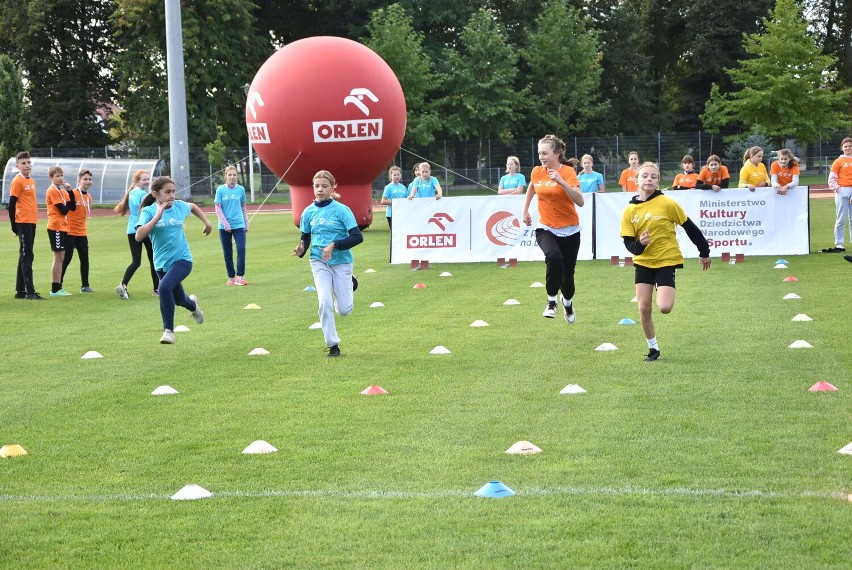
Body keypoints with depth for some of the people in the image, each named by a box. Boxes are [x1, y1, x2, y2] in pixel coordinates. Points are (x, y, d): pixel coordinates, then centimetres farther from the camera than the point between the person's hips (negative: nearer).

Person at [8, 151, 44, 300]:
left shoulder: (31, 181, 15)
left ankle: (20, 291, 17)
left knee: (25, 257, 12)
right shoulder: (17, 181, -9)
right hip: (23, 223, -8)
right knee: (26, 256, -9)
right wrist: (14, 225, -10)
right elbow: (11, 205, -11)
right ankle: (30, 292, -11)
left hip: (31, 223, 8)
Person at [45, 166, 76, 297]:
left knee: (61, 258, 10)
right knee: (58, 257, -8)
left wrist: (70, 192, -3)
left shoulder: (62, 191, 16)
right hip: (56, 226, -9)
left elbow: (72, 207, 6)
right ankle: (55, 289, -6)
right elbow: (63, 210, -16)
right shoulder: (52, 191, -11)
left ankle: (58, 287, 15)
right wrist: (66, 204, 5)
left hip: (63, 227, 9)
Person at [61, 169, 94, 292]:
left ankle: (85, 286, 12)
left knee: (85, 258, 4)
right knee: (67, 258, -2)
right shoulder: (72, 194, -11)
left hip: (82, 233, 6)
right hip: (70, 232, -6)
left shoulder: (89, 197, 10)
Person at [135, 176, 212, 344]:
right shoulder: (149, 211, -11)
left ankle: (168, 330, -17)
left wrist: (207, 222, 22)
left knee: (165, 286, -29)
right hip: (162, 262, 1)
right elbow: (139, 236, -26)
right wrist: (157, 217, -30)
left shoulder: (179, 206, -2)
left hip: (182, 259, -1)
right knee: (179, 300, 17)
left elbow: (193, 207, 23)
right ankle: (192, 304, 57)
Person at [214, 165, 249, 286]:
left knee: (241, 249, -14)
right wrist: (225, 223, -11)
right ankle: (231, 277, 14)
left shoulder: (241, 189, 4)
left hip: (239, 225, 1)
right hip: (224, 226, -1)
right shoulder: (220, 190, -2)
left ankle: (240, 276, -10)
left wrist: (246, 224, 12)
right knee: (227, 254, 5)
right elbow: (218, 209, -4)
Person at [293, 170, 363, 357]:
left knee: (344, 310, 1)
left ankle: (349, 284, 36)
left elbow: (357, 237, -15)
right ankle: (333, 345, 0)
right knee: (325, 303, -15)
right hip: (319, 262, 2)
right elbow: (306, 238, 11)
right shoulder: (309, 212, 0)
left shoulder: (341, 210, -12)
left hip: (341, 261, -2)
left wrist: (334, 245, -25)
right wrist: (301, 250, -11)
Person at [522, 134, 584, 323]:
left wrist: (561, 182, -35)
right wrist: (525, 211, 26)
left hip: (569, 230, -1)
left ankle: (567, 302, 42)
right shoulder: (537, 172, 0)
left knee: (567, 272, 9)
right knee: (553, 256, -31)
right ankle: (551, 301, -21)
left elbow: (580, 201, -27)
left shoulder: (568, 172, -13)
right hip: (546, 228, 1)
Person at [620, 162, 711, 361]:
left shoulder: (667, 203, -11)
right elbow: (628, 242, -2)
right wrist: (639, 245, -25)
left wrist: (704, 252, 4)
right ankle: (653, 349, 17)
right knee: (644, 308, -2)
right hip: (643, 262, 3)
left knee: (664, 307, -17)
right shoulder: (630, 210, -3)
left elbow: (689, 227, -2)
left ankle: (668, 294, 20)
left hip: (666, 261, -3)